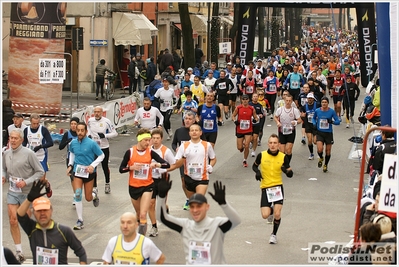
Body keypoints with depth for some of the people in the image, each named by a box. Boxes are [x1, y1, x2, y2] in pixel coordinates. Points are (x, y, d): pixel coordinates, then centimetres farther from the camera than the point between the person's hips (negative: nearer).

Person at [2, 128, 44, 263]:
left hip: (27, 192, -4)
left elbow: (40, 172, -11)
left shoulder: (29, 154, -14)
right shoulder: (6, 153, 1)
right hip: (12, 192, 4)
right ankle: (19, 252, 11)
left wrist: (26, 182, -18)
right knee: (13, 221, 0)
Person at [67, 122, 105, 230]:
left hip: (89, 172, -2)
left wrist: (92, 166, -17)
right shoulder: (73, 143, -3)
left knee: (88, 198, 5)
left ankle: (94, 195, 45)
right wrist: (70, 165, 7)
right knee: (77, 195, -13)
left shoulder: (92, 143, -15)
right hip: (77, 171, 2)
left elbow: (101, 155, -6)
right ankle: (80, 221, -4)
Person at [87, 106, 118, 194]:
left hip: (104, 148, -2)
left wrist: (105, 135, -23)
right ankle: (94, 187, 11)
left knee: (105, 167, 11)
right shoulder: (90, 120, -3)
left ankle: (107, 183, 35)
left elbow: (115, 133, -10)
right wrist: (89, 135, 3)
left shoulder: (106, 121, -14)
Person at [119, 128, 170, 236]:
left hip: (147, 186, -2)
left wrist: (157, 164, -30)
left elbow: (167, 165, -11)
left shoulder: (151, 152, -8)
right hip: (133, 187, 2)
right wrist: (131, 167, -21)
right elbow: (121, 169, -3)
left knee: (143, 215, -14)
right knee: (138, 213, 20)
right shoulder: (130, 152, -8)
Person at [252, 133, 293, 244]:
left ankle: (274, 234, 19)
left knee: (277, 214, -9)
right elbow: (254, 165, 15)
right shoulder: (261, 155, -4)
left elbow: (290, 174, 1)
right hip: (265, 187, 0)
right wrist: (257, 172, -7)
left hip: (278, 186, 0)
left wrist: (287, 171, -22)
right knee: (265, 215, -8)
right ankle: (271, 209, 32)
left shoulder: (283, 157, -5)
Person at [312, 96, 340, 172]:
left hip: (328, 133, 0)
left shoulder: (331, 111, -8)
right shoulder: (317, 111, -3)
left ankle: (325, 165, 33)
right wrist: (314, 123, -3)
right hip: (320, 133, 0)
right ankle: (321, 158, 17)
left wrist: (332, 122, -25)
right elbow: (313, 118, 17)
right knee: (320, 149, -18)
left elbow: (338, 121, -5)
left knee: (328, 151, 8)